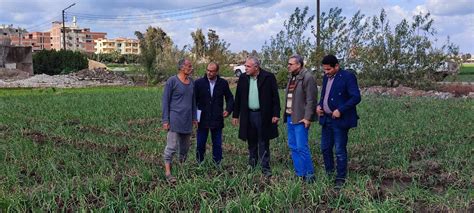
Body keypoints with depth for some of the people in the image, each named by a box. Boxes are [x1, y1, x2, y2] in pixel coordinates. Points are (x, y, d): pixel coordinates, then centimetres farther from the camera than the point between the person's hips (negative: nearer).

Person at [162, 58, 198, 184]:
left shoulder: (192, 82, 11)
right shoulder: (172, 81, -7)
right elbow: (165, 101, -6)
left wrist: (194, 117, 16)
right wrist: (165, 120, -10)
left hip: (187, 120, 6)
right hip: (175, 119, -6)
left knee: (185, 146, 14)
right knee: (172, 146, -10)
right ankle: (167, 172, -8)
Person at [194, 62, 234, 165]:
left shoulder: (223, 83, 0)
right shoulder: (199, 82, -3)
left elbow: (229, 98, 12)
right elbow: (194, 99, 1)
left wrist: (228, 109, -3)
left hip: (217, 119, 1)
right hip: (202, 119, -1)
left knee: (217, 144, 9)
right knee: (200, 144, 7)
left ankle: (217, 164, 21)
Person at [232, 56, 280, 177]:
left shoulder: (268, 77, -7)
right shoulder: (243, 78, 5)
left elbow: (275, 97, -6)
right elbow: (238, 98, 9)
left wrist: (276, 114, -9)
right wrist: (235, 115, 8)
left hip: (263, 115, -4)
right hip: (248, 115, 4)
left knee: (263, 143, 1)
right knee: (251, 143, 13)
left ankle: (265, 168, 6)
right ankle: (252, 166, 25)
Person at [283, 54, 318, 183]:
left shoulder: (307, 77, -11)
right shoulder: (292, 78, 16)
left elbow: (311, 100, -15)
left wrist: (307, 118, -19)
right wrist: (286, 115, 14)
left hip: (300, 119, -9)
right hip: (290, 117, 9)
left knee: (302, 147, -9)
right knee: (293, 147, 12)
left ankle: (309, 175, 3)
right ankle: (299, 174, 20)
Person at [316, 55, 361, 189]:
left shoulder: (348, 77, -12)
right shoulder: (326, 77, 12)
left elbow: (356, 97, -17)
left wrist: (340, 110, -21)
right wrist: (319, 105, 4)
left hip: (340, 120, -7)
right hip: (326, 119, 7)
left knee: (340, 151, 0)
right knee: (325, 148, 13)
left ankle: (340, 178, 12)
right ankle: (329, 173, 29)